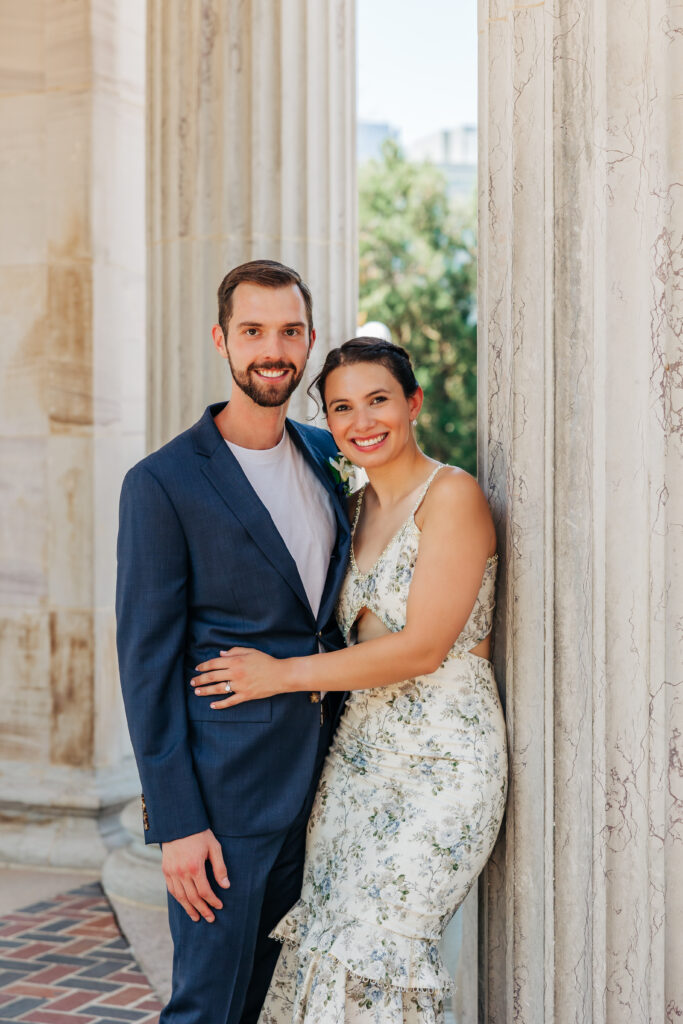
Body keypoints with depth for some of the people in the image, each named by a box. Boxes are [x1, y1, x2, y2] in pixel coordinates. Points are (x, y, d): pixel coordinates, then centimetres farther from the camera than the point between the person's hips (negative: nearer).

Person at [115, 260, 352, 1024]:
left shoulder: (328, 456, 9)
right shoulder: (162, 483, -10)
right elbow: (146, 660, -11)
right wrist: (175, 823, -14)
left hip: (318, 783, 6)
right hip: (225, 791, -6)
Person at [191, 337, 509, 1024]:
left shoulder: (451, 495, -11)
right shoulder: (355, 509, 12)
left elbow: (423, 648, -16)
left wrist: (282, 674, -11)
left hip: (443, 759, -7)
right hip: (360, 750, 7)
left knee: (376, 945, -8)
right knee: (324, 938, 4)